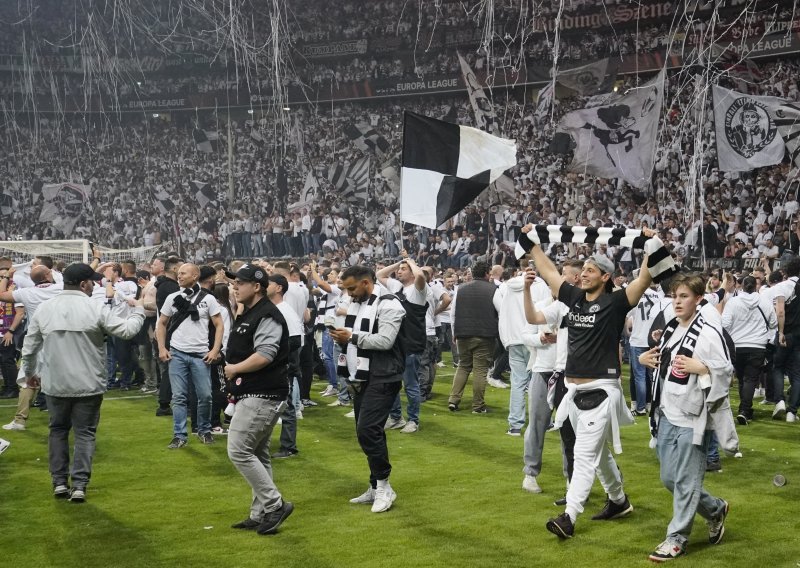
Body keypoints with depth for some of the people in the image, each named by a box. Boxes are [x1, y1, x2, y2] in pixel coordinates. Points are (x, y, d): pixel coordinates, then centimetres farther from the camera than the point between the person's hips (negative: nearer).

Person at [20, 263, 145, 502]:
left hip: (55, 383, 3)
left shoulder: (44, 308, 0)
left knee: (58, 430, 17)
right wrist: (138, 311, 9)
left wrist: (29, 372, 22)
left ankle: (59, 482, 17)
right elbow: (127, 330, -10)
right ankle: (79, 485, -1)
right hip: (88, 384, -3)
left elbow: (29, 346, 7)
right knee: (84, 433, 5)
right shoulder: (96, 308, -12)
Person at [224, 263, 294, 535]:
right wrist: (236, 386, 15)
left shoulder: (268, 316, -16)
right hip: (251, 395, 11)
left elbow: (264, 356, -27)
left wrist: (235, 369, -14)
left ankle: (275, 504, -5)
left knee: (239, 451, -11)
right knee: (257, 455, 14)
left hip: (262, 397, -11)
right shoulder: (245, 315, 17)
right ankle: (260, 515, 21)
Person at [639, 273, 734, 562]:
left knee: (686, 481, 1)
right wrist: (645, 360, 6)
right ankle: (716, 509, 36)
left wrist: (698, 367, -27)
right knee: (669, 478, 15)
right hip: (666, 415, 8)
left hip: (692, 418, -8)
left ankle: (677, 538, 13)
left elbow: (726, 370, -14)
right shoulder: (670, 328, 11)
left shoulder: (709, 332, -13)